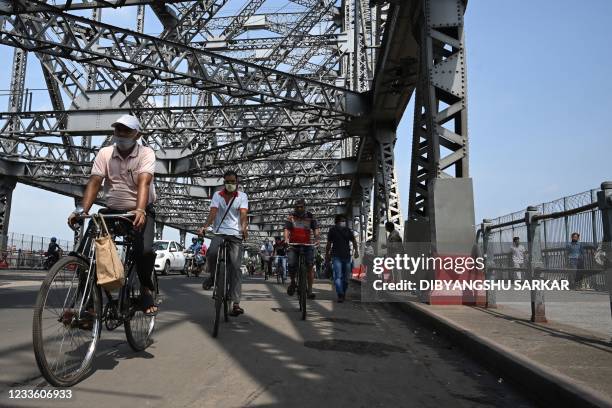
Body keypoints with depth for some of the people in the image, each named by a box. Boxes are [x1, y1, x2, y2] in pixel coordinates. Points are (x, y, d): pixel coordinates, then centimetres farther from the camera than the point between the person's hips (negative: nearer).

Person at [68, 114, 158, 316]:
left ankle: (146, 290, -1)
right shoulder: (104, 153, -1)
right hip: (112, 211, 4)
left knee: (145, 250, -27)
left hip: (140, 212, -3)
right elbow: (94, 182, -11)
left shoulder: (146, 153, -10)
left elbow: (144, 182, -26)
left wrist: (140, 211, -42)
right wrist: (82, 209, -26)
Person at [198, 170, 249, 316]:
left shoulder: (242, 196, 5)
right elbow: (213, 213, -6)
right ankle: (213, 276, 3)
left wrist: (244, 228, -32)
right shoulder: (217, 195, 9)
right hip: (219, 232, 1)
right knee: (212, 252, -31)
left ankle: (236, 304, -9)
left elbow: (243, 214, -11)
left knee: (235, 267, -8)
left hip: (236, 235, -1)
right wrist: (205, 227, -25)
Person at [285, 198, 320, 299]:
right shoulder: (291, 217, 0)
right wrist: (286, 239, -29)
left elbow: (316, 229, -7)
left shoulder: (310, 217, 2)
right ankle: (292, 282, 13)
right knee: (291, 264, -17)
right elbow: (287, 229, -9)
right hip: (293, 245, 0)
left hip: (307, 245, 0)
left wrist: (317, 239, -27)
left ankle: (310, 290, -2)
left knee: (310, 266, -10)